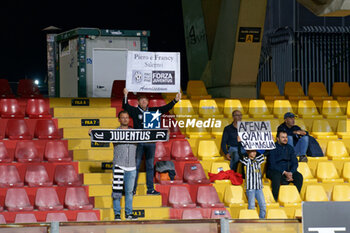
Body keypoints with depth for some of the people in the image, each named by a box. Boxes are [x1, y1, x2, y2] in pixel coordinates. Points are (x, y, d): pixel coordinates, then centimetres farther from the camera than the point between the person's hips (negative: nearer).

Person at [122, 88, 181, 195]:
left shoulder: (152, 111, 11)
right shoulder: (135, 111, 1)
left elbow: (165, 108, 13)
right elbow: (125, 107, -13)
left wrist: (175, 101, 6)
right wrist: (125, 96, -29)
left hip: (151, 142, 4)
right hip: (138, 141, -4)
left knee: (150, 166, 8)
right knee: (136, 165, -1)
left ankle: (150, 189, 14)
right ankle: (133, 189, 4)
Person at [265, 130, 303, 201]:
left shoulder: (290, 148, 11)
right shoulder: (273, 148, -6)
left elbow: (295, 163, 6)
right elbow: (272, 164, -14)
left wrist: (290, 173, -14)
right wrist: (284, 173, -23)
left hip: (287, 171, 5)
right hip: (273, 171, -5)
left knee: (299, 176, -22)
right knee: (277, 176, -38)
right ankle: (274, 199, -31)